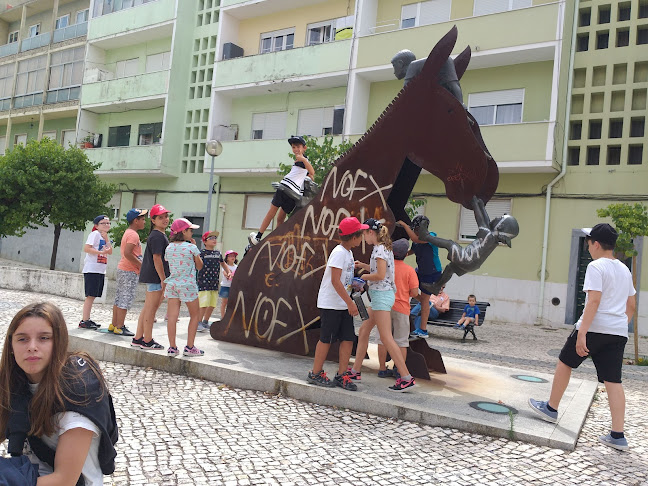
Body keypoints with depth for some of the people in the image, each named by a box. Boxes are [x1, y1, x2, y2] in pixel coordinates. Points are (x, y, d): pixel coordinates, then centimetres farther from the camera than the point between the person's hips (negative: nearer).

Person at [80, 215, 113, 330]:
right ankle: (84, 321, -8)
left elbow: (110, 252, 8)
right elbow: (86, 248, -17)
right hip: (92, 270, -9)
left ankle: (87, 319, 17)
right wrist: (102, 252, -22)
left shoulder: (105, 237, 19)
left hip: (100, 270, 9)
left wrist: (106, 239, -1)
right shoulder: (95, 234, -6)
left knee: (93, 296, 11)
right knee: (90, 295, -10)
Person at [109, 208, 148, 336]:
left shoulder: (128, 233, 17)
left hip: (123, 268, 10)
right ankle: (120, 327, -1)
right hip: (130, 271, -10)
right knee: (126, 298, -5)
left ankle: (114, 325, 20)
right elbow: (127, 253, -25)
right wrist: (141, 265, -17)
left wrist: (139, 264, 15)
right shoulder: (133, 235, -15)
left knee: (119, 297, 13)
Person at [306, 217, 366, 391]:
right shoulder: (339, 253, -17)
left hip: (343, 304, 9)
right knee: (327, 338, 1)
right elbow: (335, 280, -23)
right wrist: (350, 303, -22)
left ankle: (341, 375, 14)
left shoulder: (348, 252, 12)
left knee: (348, 338, 5)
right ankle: (315, 374, 16)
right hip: (330, 303, -9)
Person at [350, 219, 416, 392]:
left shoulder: (379, 249, -15)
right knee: (363, 331, 14)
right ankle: (355, 371, 22)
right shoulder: (384, 248, 14)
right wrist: (363, 266, 12)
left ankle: (406, 378, -8)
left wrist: (363, 277, -6)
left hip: (381, 295, -11)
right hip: (381, 295, 11)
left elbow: (380, 275, -21)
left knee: (386, 338, -10)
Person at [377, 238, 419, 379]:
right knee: (401, 341, 8)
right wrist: (405, 294, 10)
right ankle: (400, 370, 9)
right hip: (401, 308, -2)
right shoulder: (409, 270, -8)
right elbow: (414, 292, -9)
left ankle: (383, 369, 14)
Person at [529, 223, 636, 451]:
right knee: (613, 381, 6)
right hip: (619, 333, 7)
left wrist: (582, 332, -23)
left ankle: (551, 408, 24)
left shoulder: (596, 267, -10)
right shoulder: (624, 270, 16)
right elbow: (631, 305, 20)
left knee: (564, 362, 12)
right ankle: (618, 436, 5)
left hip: (594, 327, -7)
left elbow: (594, 300, -20)